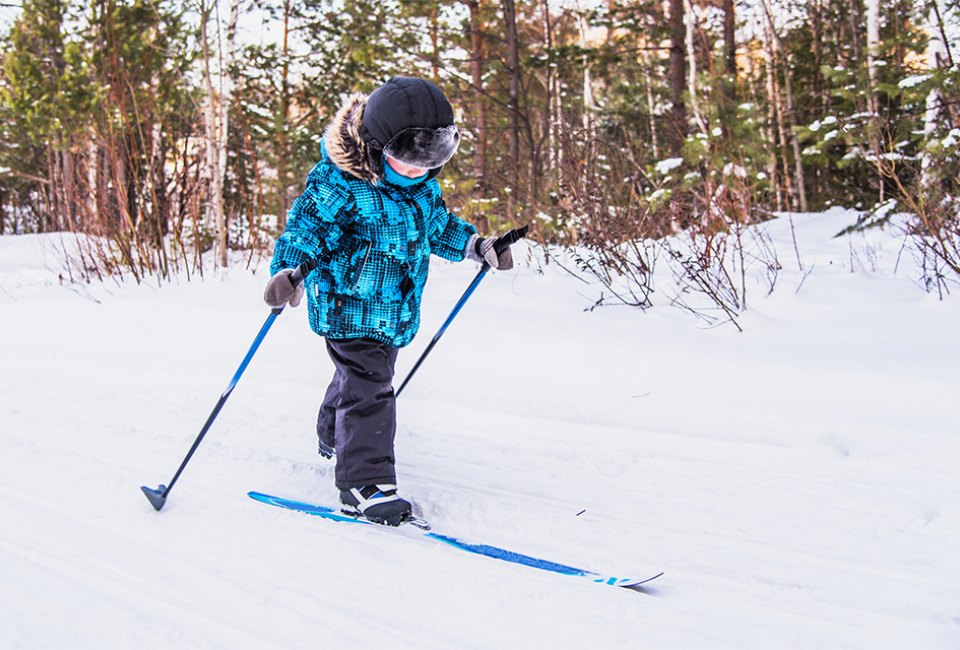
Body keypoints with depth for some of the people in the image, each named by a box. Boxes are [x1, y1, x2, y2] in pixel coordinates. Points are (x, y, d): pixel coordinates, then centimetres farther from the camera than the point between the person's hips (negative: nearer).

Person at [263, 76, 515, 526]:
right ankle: (365, 482, -8)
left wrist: (476, 245, 10)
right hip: (348, 303, -8)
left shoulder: (422, 185, 2)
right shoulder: (340, 183, -23)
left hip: (393, 309, 8)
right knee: (368, 385, -14)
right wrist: (288, 270, -38)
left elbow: (436, 226, 18)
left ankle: (334, 435, 50)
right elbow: (306, 228, -21)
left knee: (359, 376, 24)